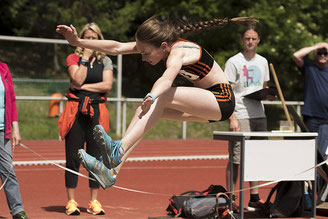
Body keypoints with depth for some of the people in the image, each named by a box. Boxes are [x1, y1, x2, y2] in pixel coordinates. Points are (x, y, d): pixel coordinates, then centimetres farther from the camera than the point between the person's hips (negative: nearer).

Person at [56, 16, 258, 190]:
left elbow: (167, 79, -50)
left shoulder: (178, 52, -27)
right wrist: (79, 42, -12)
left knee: (161, 98, -29)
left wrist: (152, 96, -69)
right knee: (147, 109, -9)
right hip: (205, 104, 9)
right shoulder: (160, 45, -4)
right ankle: (112, 170, -18)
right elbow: (116, 47, -6)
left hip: (222, 100, -9)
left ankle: (119, 149, -40)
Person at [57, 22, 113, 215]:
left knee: (96, 157, 3)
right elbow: (78, 79, -11)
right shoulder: (73, 58, 5)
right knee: (73, 157, -1)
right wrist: (85, 58, -6)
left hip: (97, 111, 2)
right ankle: (71, 201, 5)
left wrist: (84, 87, -7)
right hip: (76, 110, -1)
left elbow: (107, 85, -4)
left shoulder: (105, 60, 10)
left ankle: (94, 201, 10)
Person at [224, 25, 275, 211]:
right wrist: (232, 118, -17)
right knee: (236, 159, -6)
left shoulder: (262, 62, 15)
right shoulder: (234, 62, -4)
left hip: (259, 116, 6)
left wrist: (269, 95, 1)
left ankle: (255, 198, 15)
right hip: (241, 117, -6)